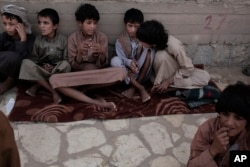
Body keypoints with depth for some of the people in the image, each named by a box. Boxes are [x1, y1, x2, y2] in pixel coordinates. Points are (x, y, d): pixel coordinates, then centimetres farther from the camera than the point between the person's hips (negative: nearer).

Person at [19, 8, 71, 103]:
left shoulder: (63, 39, -7)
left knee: (66, 64, -34)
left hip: (57, 70, -1)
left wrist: (54, 67, -19)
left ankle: (37, 85, -18)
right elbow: (34, 58, 1)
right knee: (26, 62, -27)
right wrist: (42, 65, -16)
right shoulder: (38, 39, -3)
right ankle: (53, 91, -26)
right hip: (41, 70, 2)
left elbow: (66, 59, -6)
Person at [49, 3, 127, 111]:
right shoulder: (73, 38, -4)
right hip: (78, 75, 0)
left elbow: (102, 65, -4)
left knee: (121, 72, -29)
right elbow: (74, 66, -7)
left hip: (97, 75, 1)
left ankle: (84, 88, -15)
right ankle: (95, 102, -32)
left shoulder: (102, 37, -3)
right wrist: (80, 53, -28)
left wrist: (102, 53, -27)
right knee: (54, 79, -31)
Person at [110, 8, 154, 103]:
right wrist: (129, 63, -34)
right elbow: (121, 59, -12)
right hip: (127, 73, 0)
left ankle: (133, 88, -22)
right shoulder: (120, 40, -4)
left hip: (142, 73, 0)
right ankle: (140, 88, -29)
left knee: (149, 51, -23)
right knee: (115, 60, -26)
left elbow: (149, 56, -7)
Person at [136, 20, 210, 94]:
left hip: (183, 70, -1)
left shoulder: (174, 46, -32)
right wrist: (157, 82, -26)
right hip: (166, 71, 1)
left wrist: (167, 82, -26)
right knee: (161, 55, -31)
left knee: (205, 77, -24)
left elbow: (188, 68, -24)